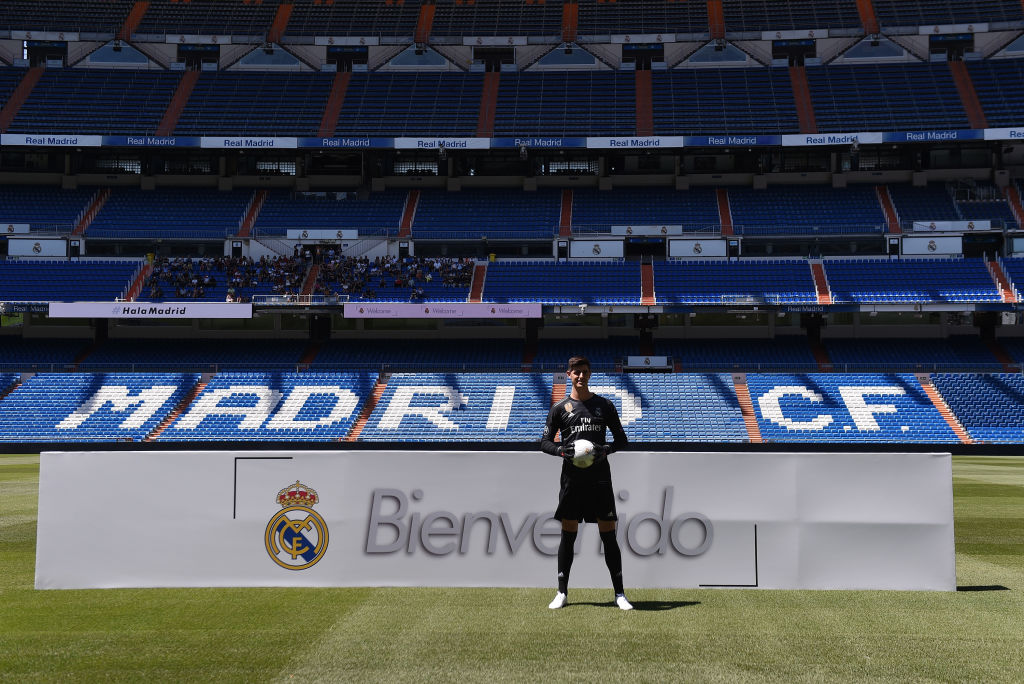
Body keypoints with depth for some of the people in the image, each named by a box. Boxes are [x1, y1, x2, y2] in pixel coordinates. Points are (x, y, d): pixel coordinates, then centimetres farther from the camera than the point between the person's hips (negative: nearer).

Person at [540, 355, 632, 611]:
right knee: (568, 534, 3)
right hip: (572, 478, 0)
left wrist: (606, 449, -9)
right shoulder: (560, 408, 6)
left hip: (600, 477, 0)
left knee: (608, 534, -1)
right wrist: (562, 450, -13)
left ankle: (620, 594, 6)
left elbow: (621, 438, 12)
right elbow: (545, 442, 8)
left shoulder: (604, 405, 8)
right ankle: (562, 592, 13)